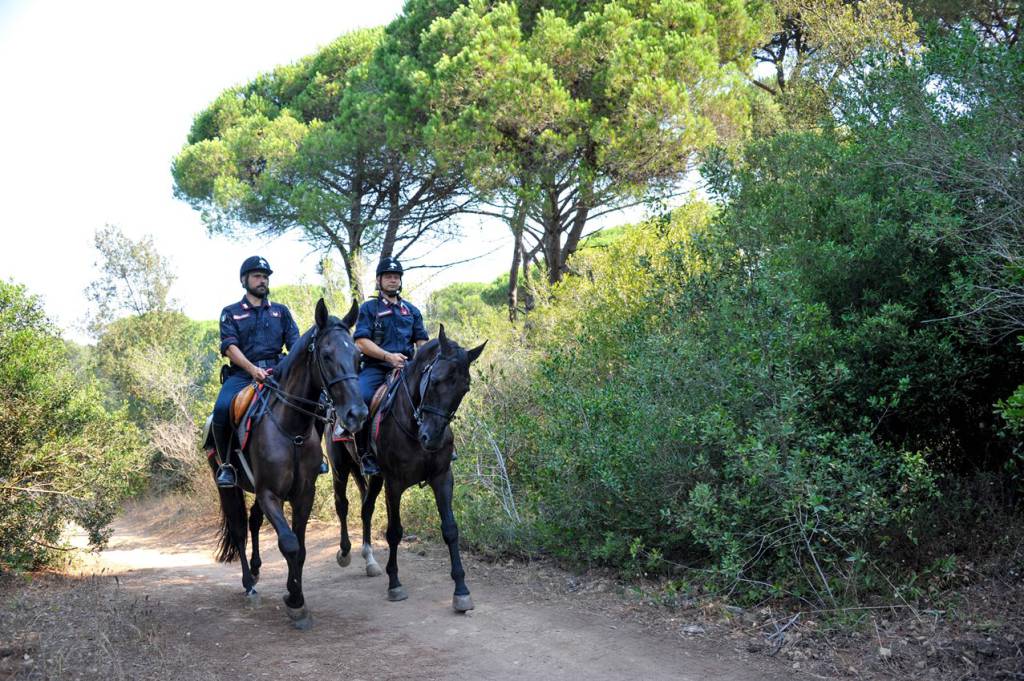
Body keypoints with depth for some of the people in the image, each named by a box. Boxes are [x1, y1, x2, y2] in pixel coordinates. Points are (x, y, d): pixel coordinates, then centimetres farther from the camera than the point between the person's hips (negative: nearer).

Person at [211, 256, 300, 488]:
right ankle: (225, 463, -13)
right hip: (242, 374, -2)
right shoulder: (231, 313, 13)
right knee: (222, 408, -31)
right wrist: (252, 369, -21)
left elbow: (295, 344, 11)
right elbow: (230, 347, -3)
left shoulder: (281, 311, 20)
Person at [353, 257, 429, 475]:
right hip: (374, 367, -4)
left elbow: (422, 341, 16)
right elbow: (361, 342, -6)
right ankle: (365, 452, -21)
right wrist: (388, 356, -19)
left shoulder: (411, 310, 20)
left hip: (405, 367, 4)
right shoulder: (368, 308, 6)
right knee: (360, 396, -33)